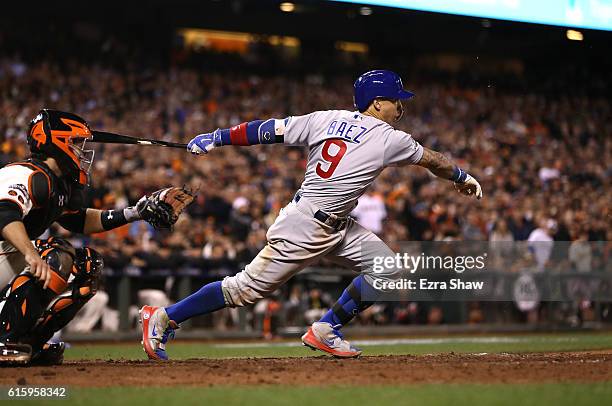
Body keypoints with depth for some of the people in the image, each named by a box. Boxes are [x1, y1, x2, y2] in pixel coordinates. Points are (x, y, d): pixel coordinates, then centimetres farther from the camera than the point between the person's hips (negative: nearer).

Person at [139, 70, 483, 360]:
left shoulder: (328, 119, 3)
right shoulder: (389, 139, -14)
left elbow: (270, 129, 0)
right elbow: (433, 160, 3)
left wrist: (217, 137, 1)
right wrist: (463, 178, 22)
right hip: (304, 226, -9)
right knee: (248, 289, -3)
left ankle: (326, 332, 12)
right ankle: (164, 318, 8)